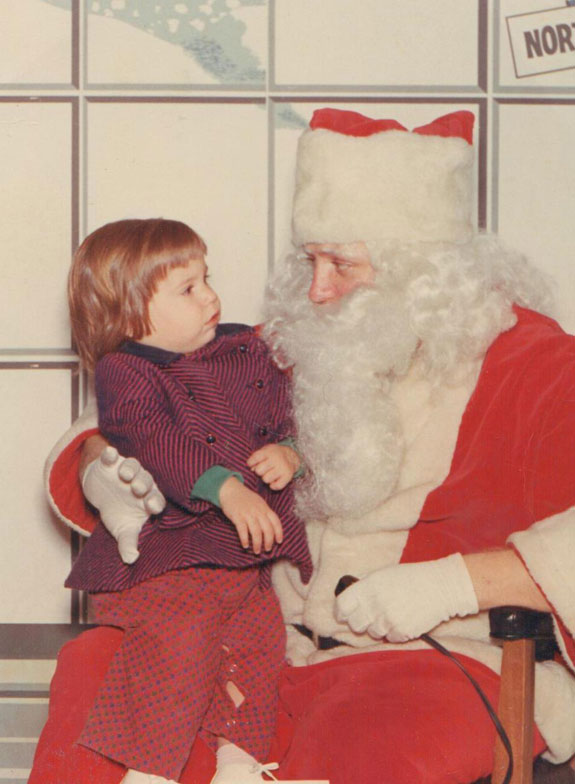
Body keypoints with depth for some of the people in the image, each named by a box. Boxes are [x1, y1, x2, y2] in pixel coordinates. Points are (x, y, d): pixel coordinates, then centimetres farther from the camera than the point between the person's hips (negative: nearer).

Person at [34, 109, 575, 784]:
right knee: (94, 666, -14)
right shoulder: (295, 351, 10)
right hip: (276, 647, 5)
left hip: (445, 658, -4)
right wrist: (105, 471, -6)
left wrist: (455, 581, -27)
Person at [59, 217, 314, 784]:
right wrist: (227, 487, -37)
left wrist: (289, 454, -6)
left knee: (258, 630, -17)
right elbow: (158, 443, -22)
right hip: (165, 550, -5)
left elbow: (286, 421, 19)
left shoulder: (244, 352, 15)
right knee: (182, 630, -28)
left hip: (242, 551, 6)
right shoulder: (124, 375, -5)